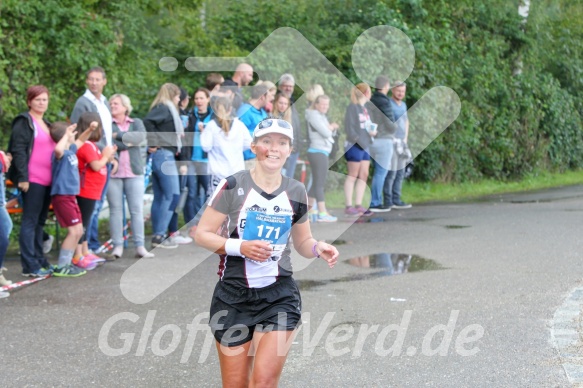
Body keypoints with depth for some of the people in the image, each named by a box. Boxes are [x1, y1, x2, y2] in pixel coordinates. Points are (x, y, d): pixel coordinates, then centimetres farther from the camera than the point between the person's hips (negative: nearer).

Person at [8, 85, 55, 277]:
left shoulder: (46, 124, 20)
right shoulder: (24, 122, -5)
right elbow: (18, 151, -12)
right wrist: (22, 178, -19)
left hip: (47, 181, 8)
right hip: (32, 181, -8)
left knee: (39, 222, 13)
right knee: (30, 222, -7)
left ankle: (39, 261, 19)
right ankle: (30, 266, -8)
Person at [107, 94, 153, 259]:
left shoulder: (136, 123, 13)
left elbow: (141, 137, -7)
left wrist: (118, 136, -8)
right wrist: (128, 141, -13)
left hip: (134, 172, 1)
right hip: (113, 172, -1)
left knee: (137, 209, -2)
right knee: (115, 210, -2)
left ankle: (139, 246, -1)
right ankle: (117, 246, 2)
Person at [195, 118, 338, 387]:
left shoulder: (296, 192, 5)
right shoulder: (233, 186, -7)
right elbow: (202, 234, -5)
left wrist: (318, 248, -7)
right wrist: (241, 247, -20)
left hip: (280, 297, 2)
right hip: (234, 297, -2)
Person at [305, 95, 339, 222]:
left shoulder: (321, 116, 19)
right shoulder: (314, 116, -11)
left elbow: (331, 132, 17)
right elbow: (326, 133, -17)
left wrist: (332, 127, -4)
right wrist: (331, 127, 3)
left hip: (322, 152, 10)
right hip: (318, 152, -10)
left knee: (316, 183, 14)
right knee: (319, 183, -11)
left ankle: (310, 210, 20)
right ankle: (322, 213, -14)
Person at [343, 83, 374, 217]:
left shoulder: (364, 109, 16)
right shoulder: (353, 107, -10)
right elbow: (349, 128, -15)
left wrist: (372, 132, -2)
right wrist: (358, 140, -19)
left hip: (364, 146, 8)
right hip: (354, 146, -8)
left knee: (363, 176, 8)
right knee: (352, 176, -4)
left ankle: (358, 205, 13)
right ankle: (348, 206, -1)